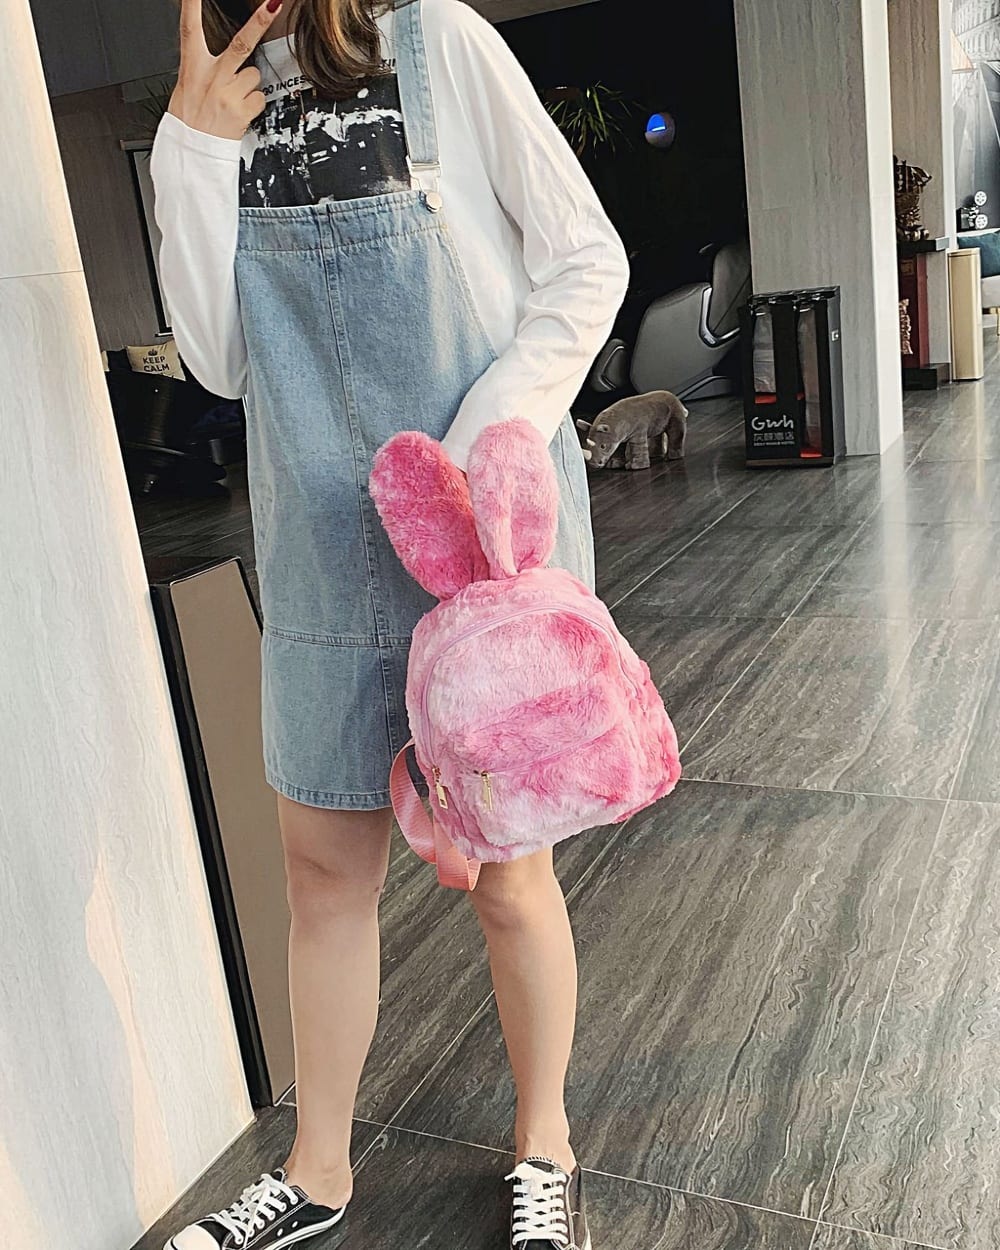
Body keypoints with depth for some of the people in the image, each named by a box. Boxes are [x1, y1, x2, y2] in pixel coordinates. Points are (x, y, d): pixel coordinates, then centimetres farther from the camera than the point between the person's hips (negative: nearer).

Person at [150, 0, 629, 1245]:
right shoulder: (218, 102, 10)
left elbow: (586, 262, -4)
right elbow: (219, 360, 2)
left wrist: (487, 444, -15)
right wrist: (197, 150, -5)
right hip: (326, 544, 5)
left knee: (504, 869, 8)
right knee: (324, 867, 14)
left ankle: (543, 1150, 35)